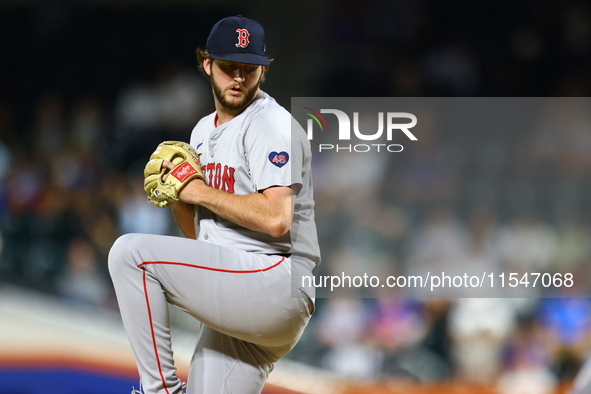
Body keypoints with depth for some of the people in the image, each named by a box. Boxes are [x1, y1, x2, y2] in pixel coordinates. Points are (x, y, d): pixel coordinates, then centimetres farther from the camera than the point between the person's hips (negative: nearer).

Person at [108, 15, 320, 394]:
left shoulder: (272, 123, -6)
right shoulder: (204, 131, 21)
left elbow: (275, 219, -21)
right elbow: (200, 234, 24)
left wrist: (199, 192, -11)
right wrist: (177, 196, 3)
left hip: (277, 283, -9)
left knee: (130, 252, -19)